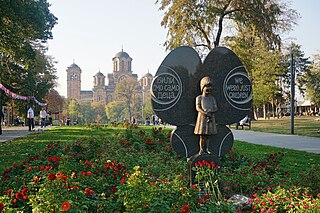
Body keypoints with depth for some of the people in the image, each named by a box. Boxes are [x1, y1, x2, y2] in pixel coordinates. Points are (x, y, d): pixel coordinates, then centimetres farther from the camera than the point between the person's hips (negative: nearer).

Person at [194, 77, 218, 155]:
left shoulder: (212, 98, 12)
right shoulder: (199, 98, 3)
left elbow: (216, 108, 5)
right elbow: (198, 108, -9)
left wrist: (210, 111, -17)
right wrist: (206, 113, -22)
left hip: (211, 118, 3)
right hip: (202, 117, -3)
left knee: (208, 135, 6)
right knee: (202, 135, -1)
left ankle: (206, 149, 13)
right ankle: (201, 149, 6)